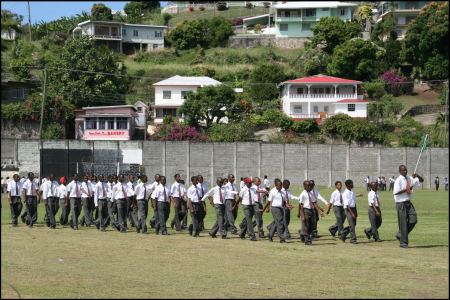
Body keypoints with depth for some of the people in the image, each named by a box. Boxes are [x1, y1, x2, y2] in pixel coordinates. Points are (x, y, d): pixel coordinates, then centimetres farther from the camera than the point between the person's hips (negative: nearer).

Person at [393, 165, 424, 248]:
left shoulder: (410, 179, 8)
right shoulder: (398, 180, -12)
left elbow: (421, 180, 14)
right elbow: (396, 192, -21)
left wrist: (417, 176, -5)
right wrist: (406, 189, -22)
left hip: (408, 203, 7)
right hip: (401, 203, -7)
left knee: (413, 220, -1)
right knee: (403, 223, -2)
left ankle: (400, 235, 17)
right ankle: (403, 242, 7)